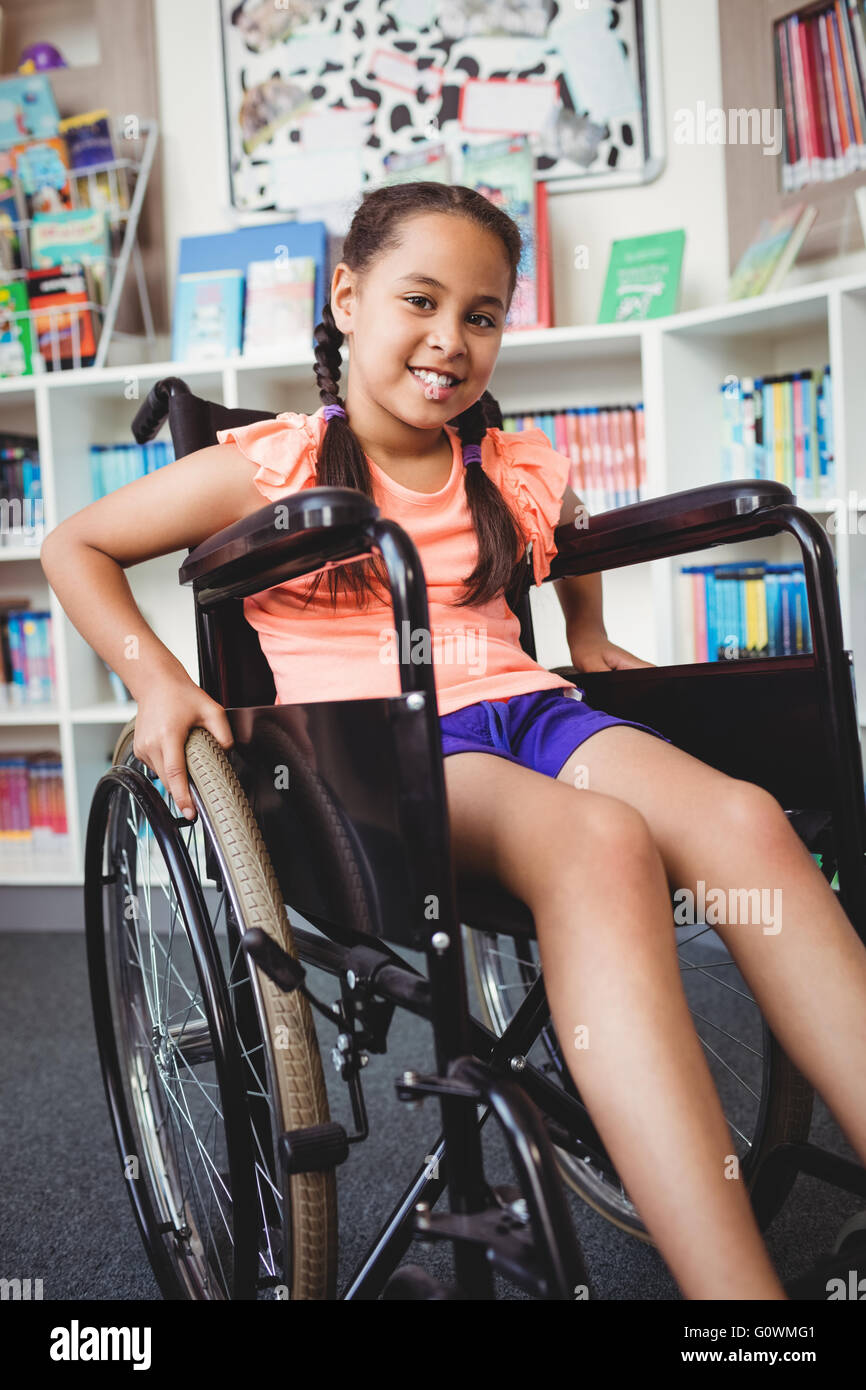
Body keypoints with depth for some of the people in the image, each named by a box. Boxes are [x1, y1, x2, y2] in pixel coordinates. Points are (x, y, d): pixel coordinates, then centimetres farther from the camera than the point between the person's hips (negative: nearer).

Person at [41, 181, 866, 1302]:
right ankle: (735, 1286, -43)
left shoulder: (520, 477, 18)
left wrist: (586, 637, 27)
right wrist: (157, 682, -1)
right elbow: (73, 548, 12)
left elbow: (573, 545, 43)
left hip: (522, 708, 5)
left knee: (743, 821, -27)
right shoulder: (269, 469, 5)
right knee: (600, 842, -37)